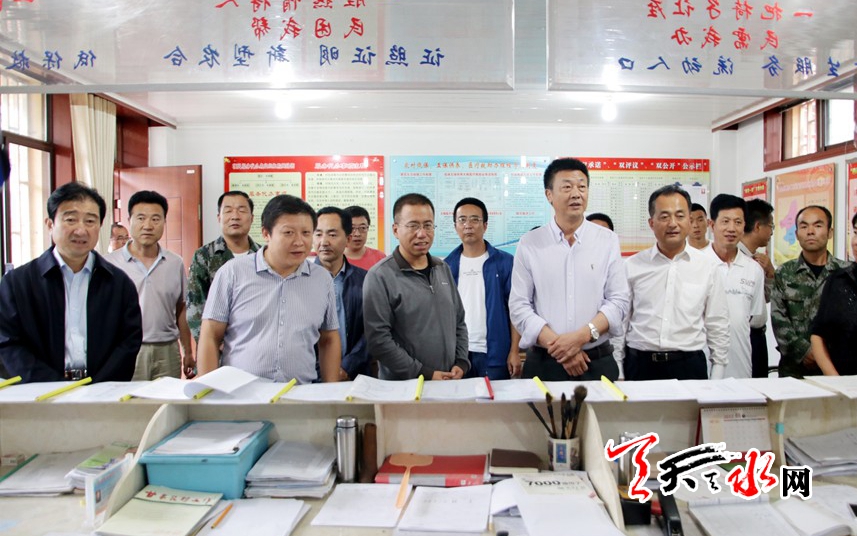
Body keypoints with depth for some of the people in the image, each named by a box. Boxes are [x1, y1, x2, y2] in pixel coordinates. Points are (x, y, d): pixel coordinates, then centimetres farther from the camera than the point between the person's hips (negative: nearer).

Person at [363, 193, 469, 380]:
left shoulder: (443, 269, 7)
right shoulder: (380, 276, -13)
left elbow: (459, 323, 13)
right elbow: (379, 340, -17)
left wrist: (461, 363, -1)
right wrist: (425, 375, -17)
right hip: (402, 388, -5)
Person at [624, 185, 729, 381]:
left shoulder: (707, 268, 2)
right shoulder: (632, 267, 1)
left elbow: (718, 328, 7)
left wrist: (716, 383, 4)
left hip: (689, 366, 1)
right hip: (640, 366, 0)